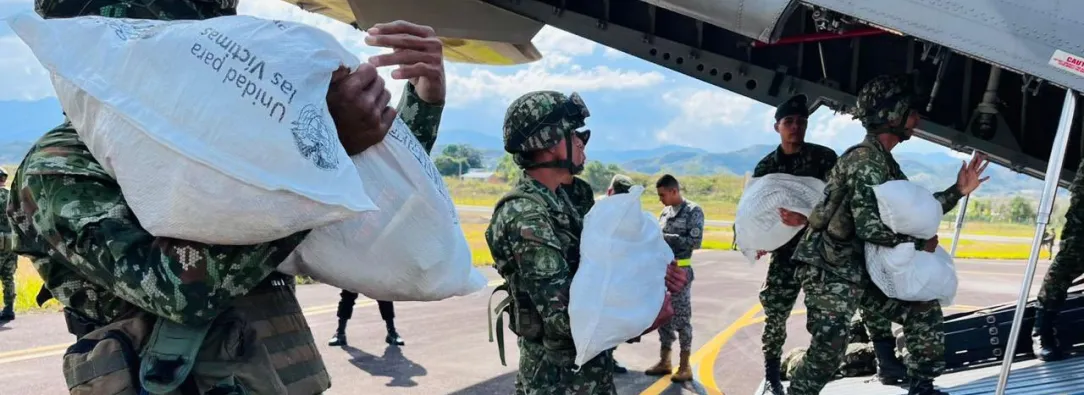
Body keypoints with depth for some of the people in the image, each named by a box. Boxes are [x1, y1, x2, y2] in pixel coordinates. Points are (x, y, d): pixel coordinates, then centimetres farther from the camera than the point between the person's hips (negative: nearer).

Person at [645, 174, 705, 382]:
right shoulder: (665, 212, 13)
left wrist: (664, 237, -16)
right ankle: (664, 361, 21)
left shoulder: (693, 211, -7)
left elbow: (695, 241, -15)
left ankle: (685, 366, 7)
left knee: (681, 318, -2)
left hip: (680, 272, -7)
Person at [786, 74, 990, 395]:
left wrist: (957, 191, 12)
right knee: (829, 345, -18)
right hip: (828, 269, -10)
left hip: (859, 271, 10)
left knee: (925, 310, 12)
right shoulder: (865, 160, -18)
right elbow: (870, 226, -26)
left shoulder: (886, 163, 14)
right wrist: (919, 244, -12)